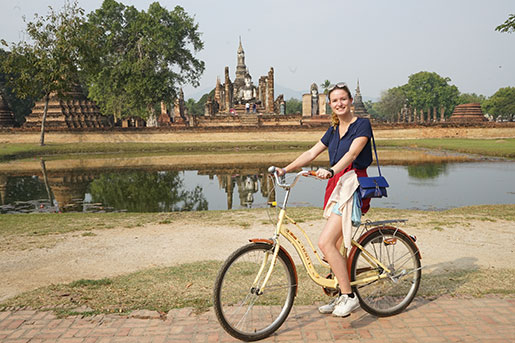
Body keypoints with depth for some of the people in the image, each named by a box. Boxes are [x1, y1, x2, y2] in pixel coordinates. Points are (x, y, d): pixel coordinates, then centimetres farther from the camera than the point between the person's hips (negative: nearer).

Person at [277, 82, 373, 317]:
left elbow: (352, 153, -20)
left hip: (353, 187, -8)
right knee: (339, 246, 11)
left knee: (325, 242, -17)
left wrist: (330, 171, -37)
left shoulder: (362, 125, -4)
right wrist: (285, 169, 3)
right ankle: (341, 297, 24)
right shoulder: (333, 130, 17)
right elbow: (312, 153, 14)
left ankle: (349, 297, -6)